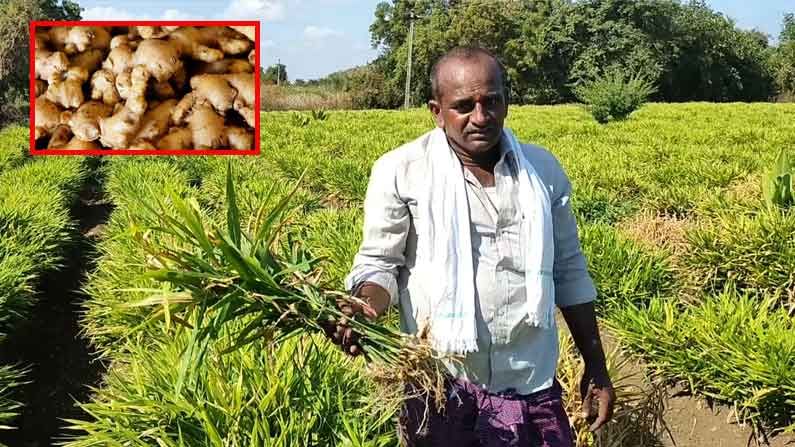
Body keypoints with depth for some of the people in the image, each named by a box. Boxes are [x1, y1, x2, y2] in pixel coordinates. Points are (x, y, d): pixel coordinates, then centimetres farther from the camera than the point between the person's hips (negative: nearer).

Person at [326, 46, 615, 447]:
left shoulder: (544, 169, 5)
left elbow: (569, 273, 11)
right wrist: (365, 310, -26)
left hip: (532, 387, 3)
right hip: (438, 387, -3)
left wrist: (596, 368, 11)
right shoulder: (399, 172, -6)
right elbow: (379, 263, -3)